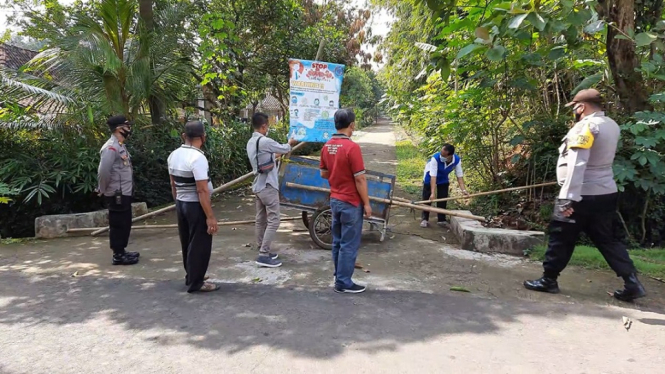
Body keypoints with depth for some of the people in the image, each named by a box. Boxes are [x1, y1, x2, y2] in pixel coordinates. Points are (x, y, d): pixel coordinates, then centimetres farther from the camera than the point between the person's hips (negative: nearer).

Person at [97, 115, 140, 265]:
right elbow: (103, 172, -23)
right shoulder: (111, 147, -18)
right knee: (118, 225, 0)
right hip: (117, 195, -9)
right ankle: (118, 255, 9)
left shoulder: (120, 146, 14)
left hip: (124, 194, 9)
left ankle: (122, 251, 27)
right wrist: (103, 190, -11)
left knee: (125, 224, 16)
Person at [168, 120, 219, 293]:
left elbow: (173, 185, 12)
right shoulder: (198, 158, -22)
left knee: (187, 242, 20)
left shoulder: (174, 155, 4)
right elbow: (202, 190, -25)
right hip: (196, 206, -8)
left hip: (181, 204, 8)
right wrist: (210, 216, -22)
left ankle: (190, 276, 36)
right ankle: (195, 283, 14)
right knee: (199, 245, 5)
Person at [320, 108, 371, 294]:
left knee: (337, 242, 16)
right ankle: (343, 283, 9)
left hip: (335, 200, 8)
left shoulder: (327, 146, 3)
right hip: (351, 202, -8)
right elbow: (360, 179, -18)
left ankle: (340, 276, 27)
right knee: (349, 244, 1)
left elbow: (323, 174, 14)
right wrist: (366, 203, -10)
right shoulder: (352, 147, -20)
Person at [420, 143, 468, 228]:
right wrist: (433, 193, -47)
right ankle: (425, 219, 10)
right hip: (430, 177, -3)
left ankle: (441, 220, 14)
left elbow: (459, 176, -26)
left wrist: (463, 190, -38)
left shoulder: (457, 160, -30)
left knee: (443, 200, 3)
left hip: (443, 179, 3)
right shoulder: (435, 158, -41)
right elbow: (433, 177, -42)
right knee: (427, 199, -1)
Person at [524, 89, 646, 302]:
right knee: (606, 239, 15)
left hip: (582, 196, -8)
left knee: (561, 237, 5)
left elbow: (577, 164, -25)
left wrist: (568, 197, -27)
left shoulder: (586, 126, -17)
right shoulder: (612, 126, 11)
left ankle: (548, 280, 14)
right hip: (606, 193, 8)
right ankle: (632, 283, 11)